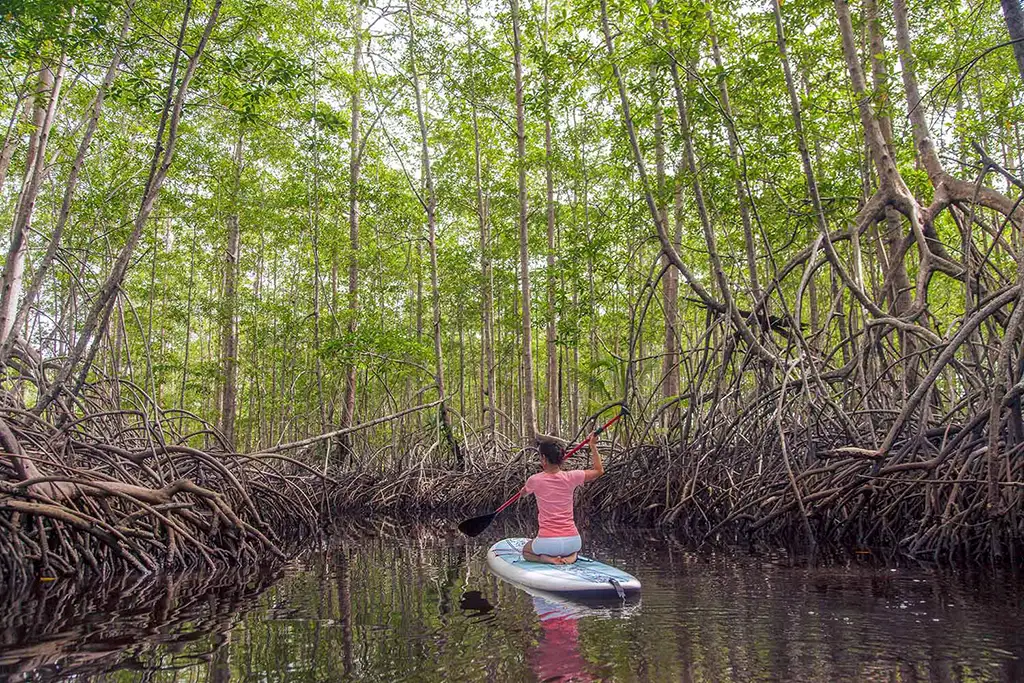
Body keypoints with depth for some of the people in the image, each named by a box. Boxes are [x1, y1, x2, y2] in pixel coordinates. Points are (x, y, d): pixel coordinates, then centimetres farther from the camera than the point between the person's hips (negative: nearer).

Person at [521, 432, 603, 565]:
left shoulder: (535, 480, -8)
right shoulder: (571, 477, -6)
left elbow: (524, 493, 19)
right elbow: (599, 470, 11)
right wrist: (593, 446, 19)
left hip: (547, 542, -2)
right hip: (572, 541, 2)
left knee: (526, 551, 30)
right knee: (574, 548, 39)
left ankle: (546, 558, -1)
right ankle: (571, 555, 3)